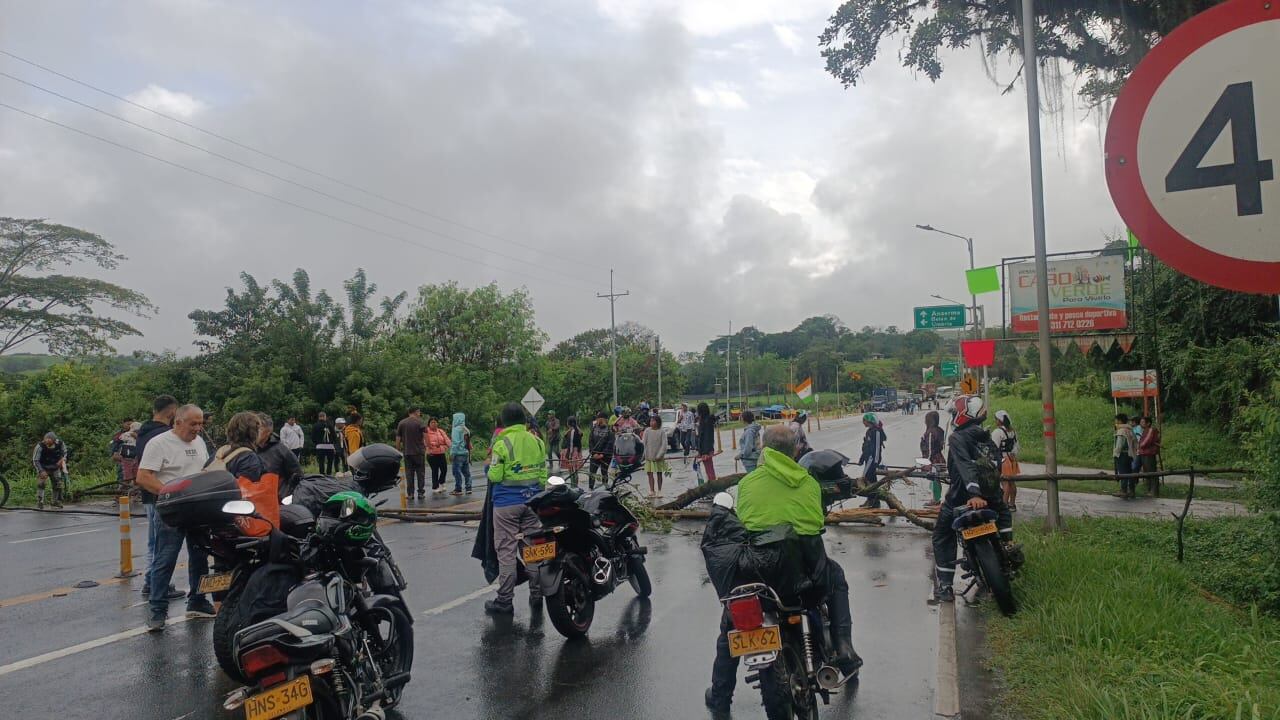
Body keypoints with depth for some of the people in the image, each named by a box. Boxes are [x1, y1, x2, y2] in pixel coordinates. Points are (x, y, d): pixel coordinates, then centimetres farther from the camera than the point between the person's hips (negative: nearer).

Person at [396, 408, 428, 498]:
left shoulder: (401, 423, 7)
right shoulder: (419, 422, -3)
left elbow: (398, 438, 7)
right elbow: (425, 436, -12)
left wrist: (398, 450, 14)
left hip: (407, 452, 3)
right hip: (419, 451, -3)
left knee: (409, 473, 5)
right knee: (420, 472, 6)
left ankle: (410, 493, 4)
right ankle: (421, 492, 5)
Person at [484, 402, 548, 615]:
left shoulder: (502, 444, -12)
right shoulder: (537, 442, 5)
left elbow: (494, 476, -13)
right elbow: (544, 474, 8)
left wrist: (489, 468, 9)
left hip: (507, 503, -5)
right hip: (532, 500, 5)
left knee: (506, 550, 0)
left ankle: (504, 600, 4)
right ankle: (536, 595, 18)